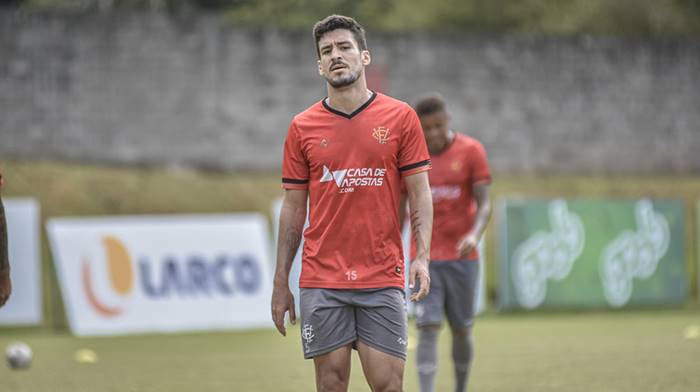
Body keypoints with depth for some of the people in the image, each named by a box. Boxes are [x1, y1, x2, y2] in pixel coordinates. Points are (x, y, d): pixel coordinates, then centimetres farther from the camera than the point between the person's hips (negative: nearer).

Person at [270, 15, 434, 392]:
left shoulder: (400, 117, 3)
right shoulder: (302, 127, 6)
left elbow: (420, 194, 3)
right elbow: (293, 208, 10)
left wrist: (421, 257, -11)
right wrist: (280, 283, 6)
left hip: (382, 279, -1)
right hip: (321, 282, 1)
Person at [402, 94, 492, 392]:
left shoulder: (471, 151, -4)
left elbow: (484, 205, -7)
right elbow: (401, 207, 12)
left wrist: (474, 235, -26)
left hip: (462, 257, 0)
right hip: (424, 259, 1)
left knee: (461, 329, 8)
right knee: (428, 328, -11)